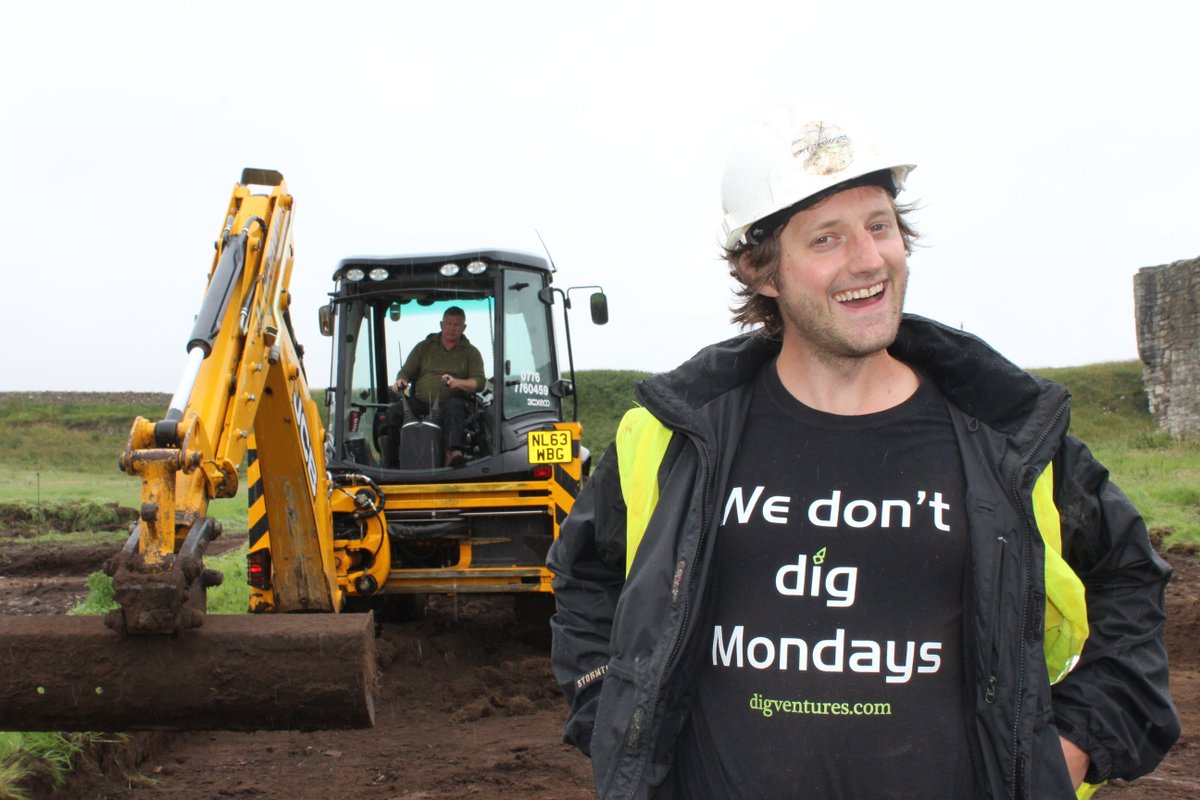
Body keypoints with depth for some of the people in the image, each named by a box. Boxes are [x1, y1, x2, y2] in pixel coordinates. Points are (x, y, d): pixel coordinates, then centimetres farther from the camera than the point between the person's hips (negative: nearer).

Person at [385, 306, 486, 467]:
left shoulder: (471, 352, 16)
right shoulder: (424, 347, 22)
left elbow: (479, 381, 2)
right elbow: (406, 372, 18)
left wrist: (458, 383, -18)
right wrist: (401, 381, -7)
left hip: (452, 400, -2)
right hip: (421, 401, 3)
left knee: (452, 408, -40)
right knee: (393, 411, -26)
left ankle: (453, 452, -60)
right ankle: (393, 454, -30)